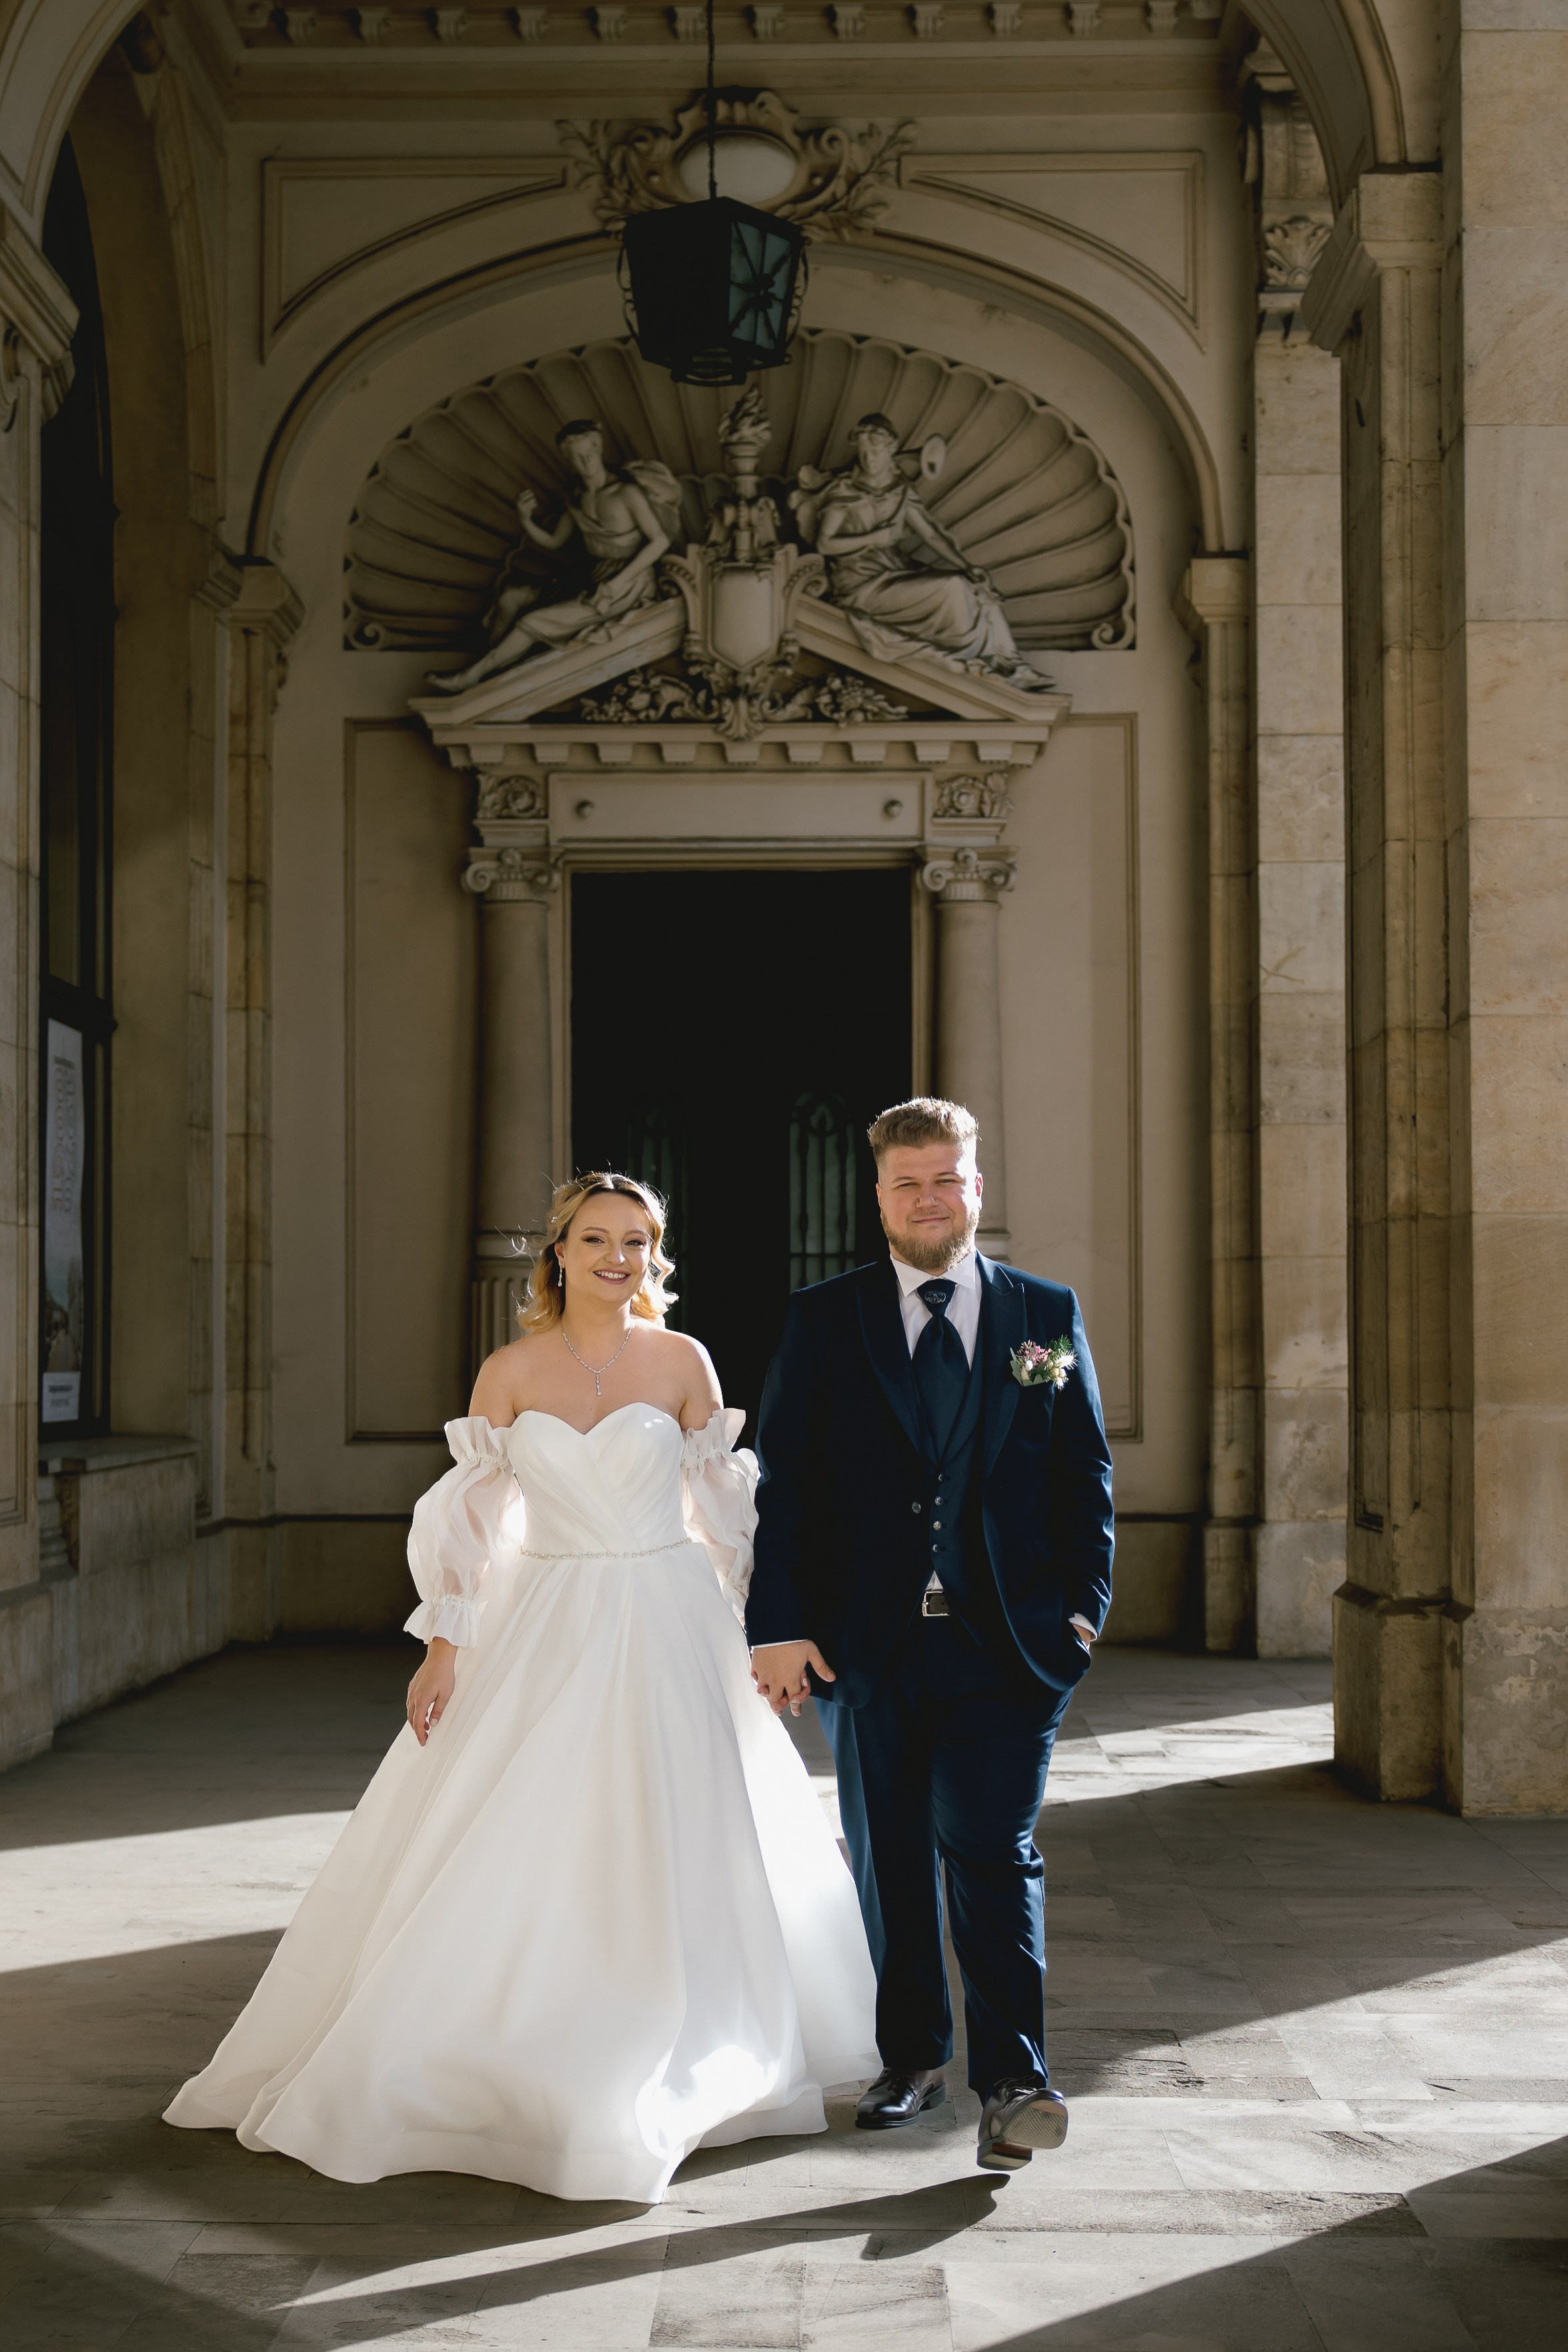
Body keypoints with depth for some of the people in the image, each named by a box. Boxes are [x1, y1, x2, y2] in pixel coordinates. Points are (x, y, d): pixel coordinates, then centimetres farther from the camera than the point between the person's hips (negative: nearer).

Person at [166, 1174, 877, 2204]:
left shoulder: (681, 1361, -1)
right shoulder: (512, 1372, 0)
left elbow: (723, 1504, 4)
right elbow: (470, 1513, 1)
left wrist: (761, 1634, 2)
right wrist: (444, 1648, -5)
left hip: (671, 1629, 0)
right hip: (546, 1634, 1)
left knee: (673, 1866, 4)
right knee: (513, 1862, 2)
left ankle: (681, 2071, 20)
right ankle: (487, 2060, 18)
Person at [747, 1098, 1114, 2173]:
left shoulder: (1048, 1314, 7)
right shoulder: (822, 1320, 5)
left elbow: (1086, 1469, 9)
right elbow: (783, 1480, 1)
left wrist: (1084, 1602, -1)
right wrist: (779, 1624, -7)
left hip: (1005, 1642, -1)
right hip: (868, 1640, 1)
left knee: (992, 1851, -9)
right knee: (888, 1860, 11)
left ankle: (1014, 2080, -4)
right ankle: (913, 2057, 26)